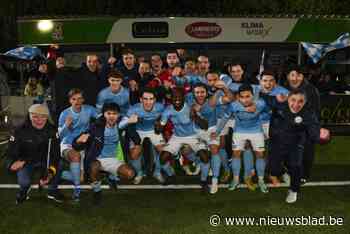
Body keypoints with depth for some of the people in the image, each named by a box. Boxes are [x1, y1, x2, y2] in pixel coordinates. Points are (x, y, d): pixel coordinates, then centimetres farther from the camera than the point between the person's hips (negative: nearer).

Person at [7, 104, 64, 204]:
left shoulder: (52, 130, -13)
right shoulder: (20, 131, -16)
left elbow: (55, 152, -20)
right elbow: (11, 151, -12)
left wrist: (50, 171, -35)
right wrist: (13, 162, -34)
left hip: (45, 161, 2)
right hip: (26, 162, -1)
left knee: (58, 165, -27)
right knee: (24, 181, -27)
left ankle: (53, 191, 0)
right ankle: (24, 190, 14)